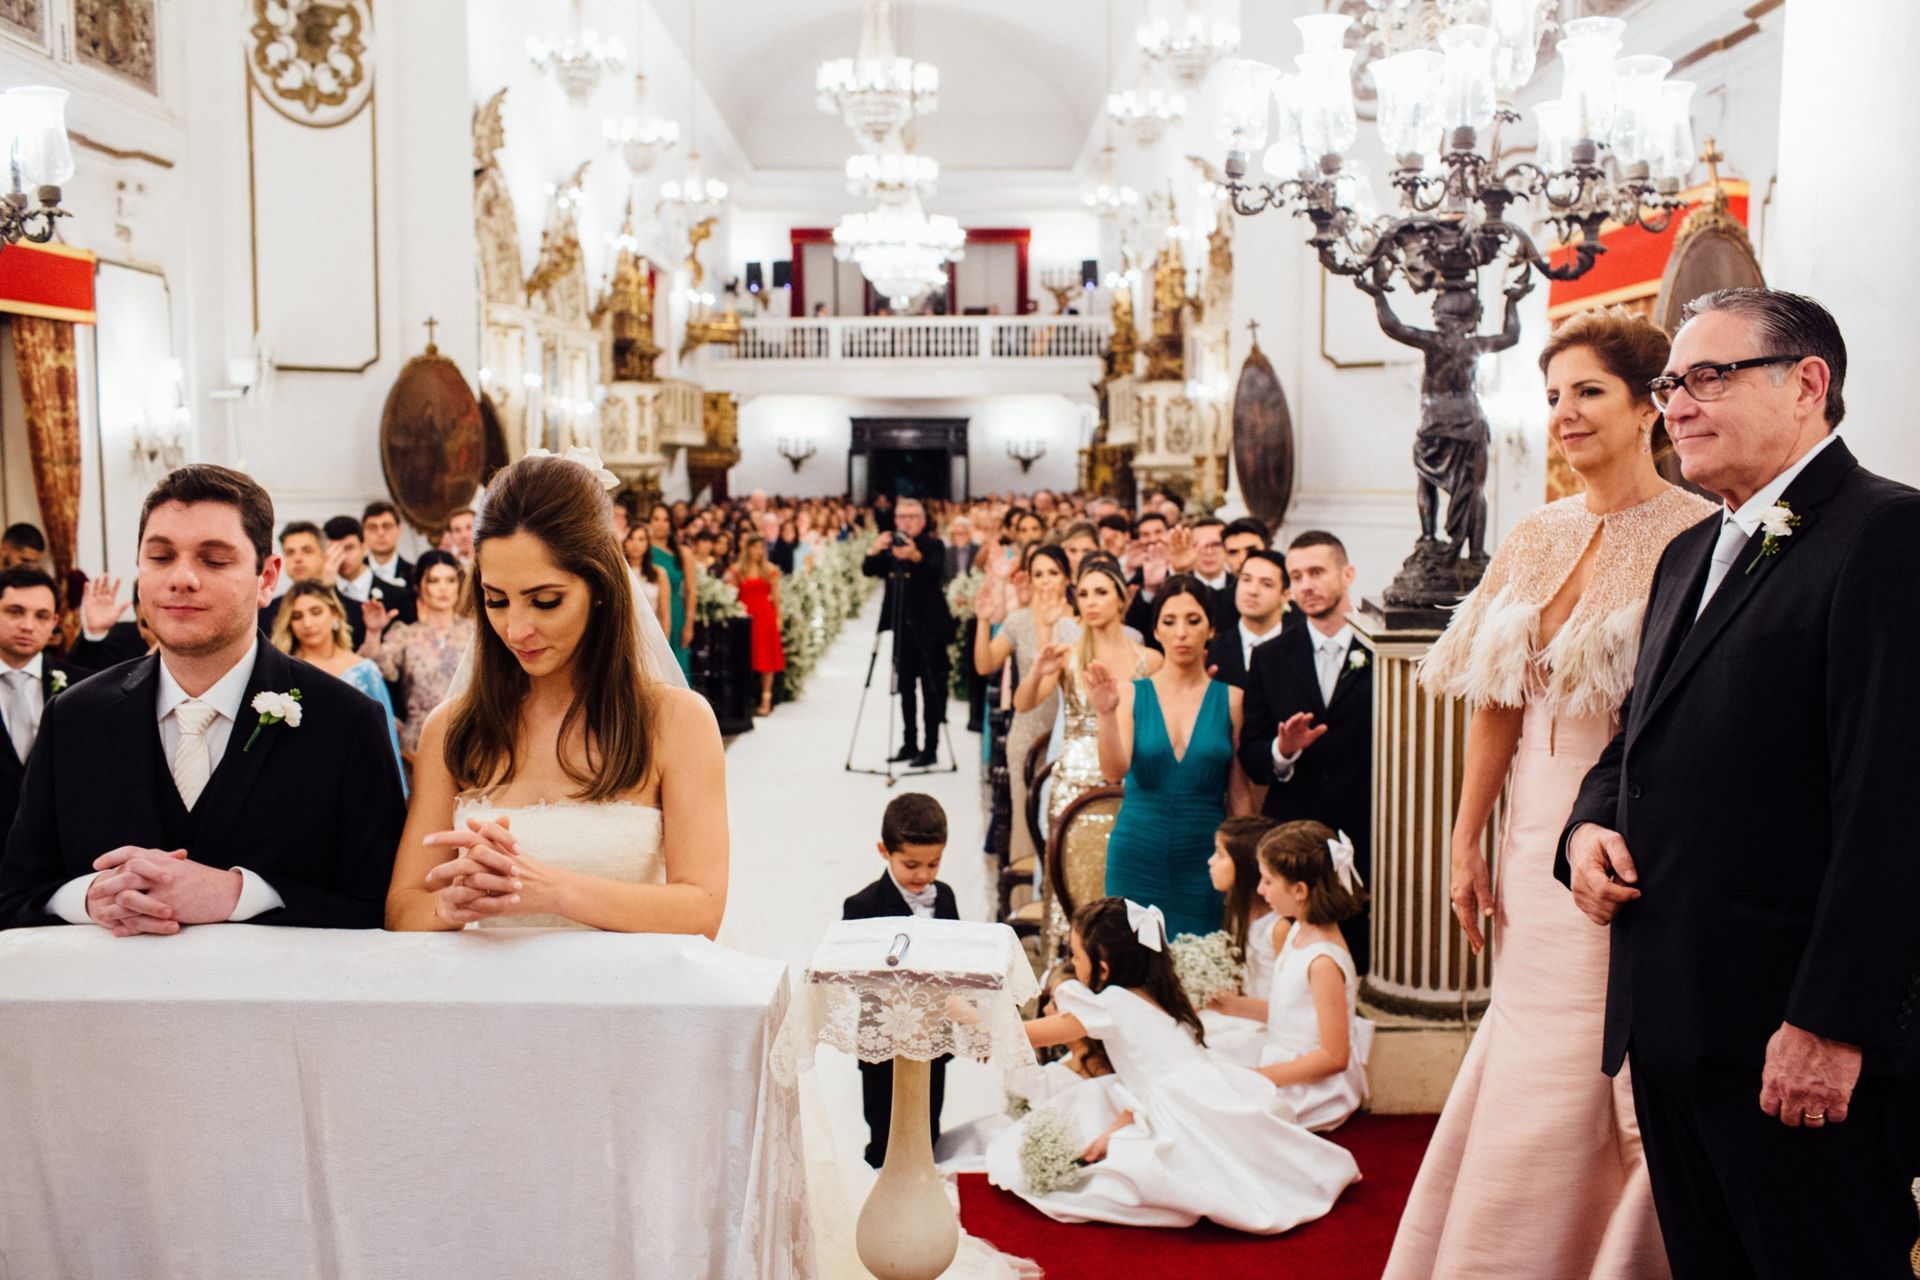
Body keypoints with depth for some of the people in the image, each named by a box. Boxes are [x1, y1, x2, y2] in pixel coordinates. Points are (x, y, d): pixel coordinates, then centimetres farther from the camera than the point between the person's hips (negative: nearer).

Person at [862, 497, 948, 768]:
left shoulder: (932, 544, -3)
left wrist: (915, 556, -46)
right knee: (905, 686, 10)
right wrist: (874, 551, -25)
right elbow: (868, 571, -4)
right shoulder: (890, 545, 11)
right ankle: (909, 744, 19)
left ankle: (931, 749, -4)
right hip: (901, 626, 5)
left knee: (932, 689, -5)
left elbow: (935, 570, -25)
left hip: (928, 626, -5)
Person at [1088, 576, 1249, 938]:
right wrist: (1106, 714, -26)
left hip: (1204, 857, 0)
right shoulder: (1131, 693, 0)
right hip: (1138, 856, 0)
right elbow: (1115, 771, -12)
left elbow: (1239, 795, 4)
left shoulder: (1231, 700, 1)